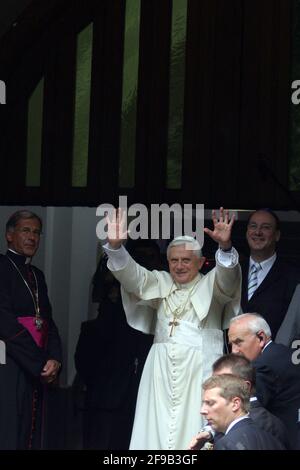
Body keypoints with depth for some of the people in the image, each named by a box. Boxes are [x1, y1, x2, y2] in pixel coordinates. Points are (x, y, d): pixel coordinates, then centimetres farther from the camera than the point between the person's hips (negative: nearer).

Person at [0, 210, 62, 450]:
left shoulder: (37, 275, 19)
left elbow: (48, 320, 15)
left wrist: (55, 359, -4)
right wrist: (41, 365, -12)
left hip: (36, 373, 7)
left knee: (32, 435, 3)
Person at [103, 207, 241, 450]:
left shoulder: (210, 285, 7)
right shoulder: (160, 282, 17)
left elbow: (227, 276, -13)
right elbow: (131, 275, 3)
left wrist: (225, 246, -33)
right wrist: (115, 246, -16)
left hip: (199, 368, -3)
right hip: (162, 367, 4)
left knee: (194, 428, -9)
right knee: (156, 427, -1)